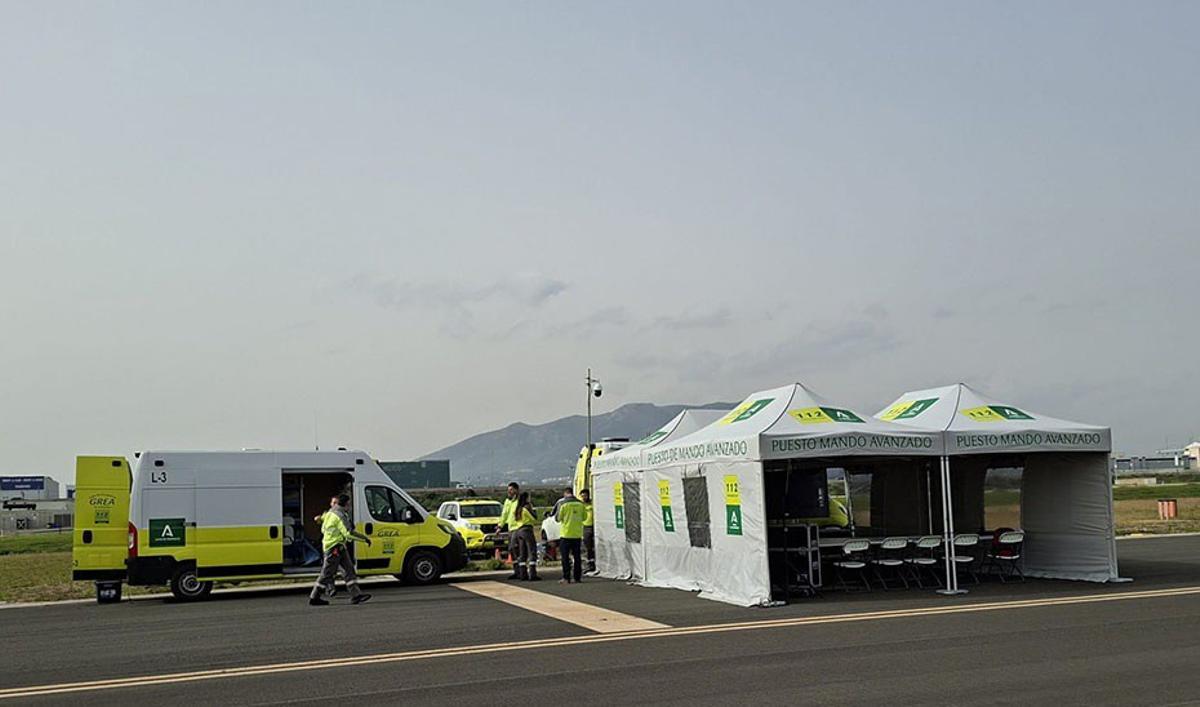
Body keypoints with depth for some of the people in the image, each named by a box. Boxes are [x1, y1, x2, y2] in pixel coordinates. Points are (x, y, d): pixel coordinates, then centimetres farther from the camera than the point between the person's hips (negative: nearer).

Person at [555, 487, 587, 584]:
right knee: (577, 556, 10)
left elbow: (558, 518, -6)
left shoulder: (563, 504, -10)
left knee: (565, 556, 2)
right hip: (577, 534, 4)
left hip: (566, 534, -4)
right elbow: (584, 517, 10)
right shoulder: (580, 504, 1)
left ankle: (566, 578, -1)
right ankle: (577, 577, 9)